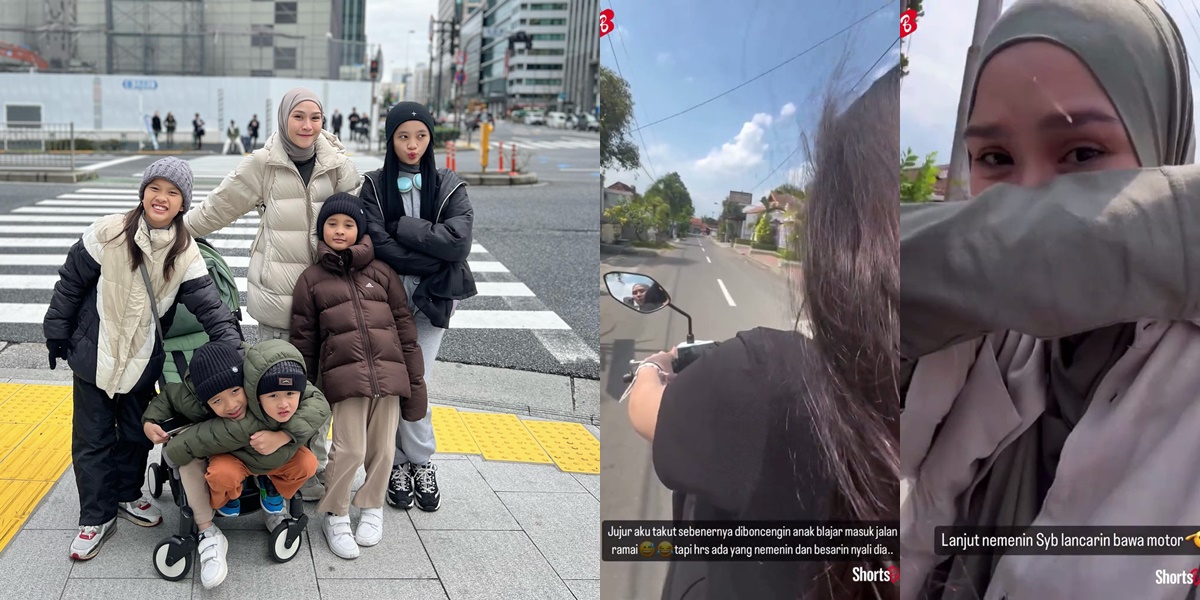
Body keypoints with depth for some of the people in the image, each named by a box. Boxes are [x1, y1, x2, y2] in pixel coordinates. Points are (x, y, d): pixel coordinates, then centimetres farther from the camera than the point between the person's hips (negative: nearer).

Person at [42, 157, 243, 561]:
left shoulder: (185, 254, -9)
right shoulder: (107, 234, -14)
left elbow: (207, 303, -15)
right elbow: (71, 283, -4)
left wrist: (231, 342, -27)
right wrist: (57, 333, 0)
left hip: (142, 361, 2)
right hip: (94, 354, -2)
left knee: (137, 433, 15)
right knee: (93, 438, 7)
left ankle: (127, 495, 39)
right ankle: (96, 517, 20)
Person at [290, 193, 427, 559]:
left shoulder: (380, 272, 12)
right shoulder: (312, 279, 10)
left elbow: (404, 326, 11)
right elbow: (303, 340, 12)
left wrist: (415, 381, 7)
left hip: (389, 375, 2)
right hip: (345, 377, -2)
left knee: (382, 450, 6)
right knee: (349, 450, -8)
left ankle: (372, 508, 29)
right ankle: (335, 516, 14)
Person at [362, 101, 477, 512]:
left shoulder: (449, 187, 3)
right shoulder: (374, 186, 3)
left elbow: (459, 243, -13)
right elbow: (378, 244, -11)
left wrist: (401, 226, -12)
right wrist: (432, 259, -14)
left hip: (432, 299, 0)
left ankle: (416, 462, 13)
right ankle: (412, 462, 15)